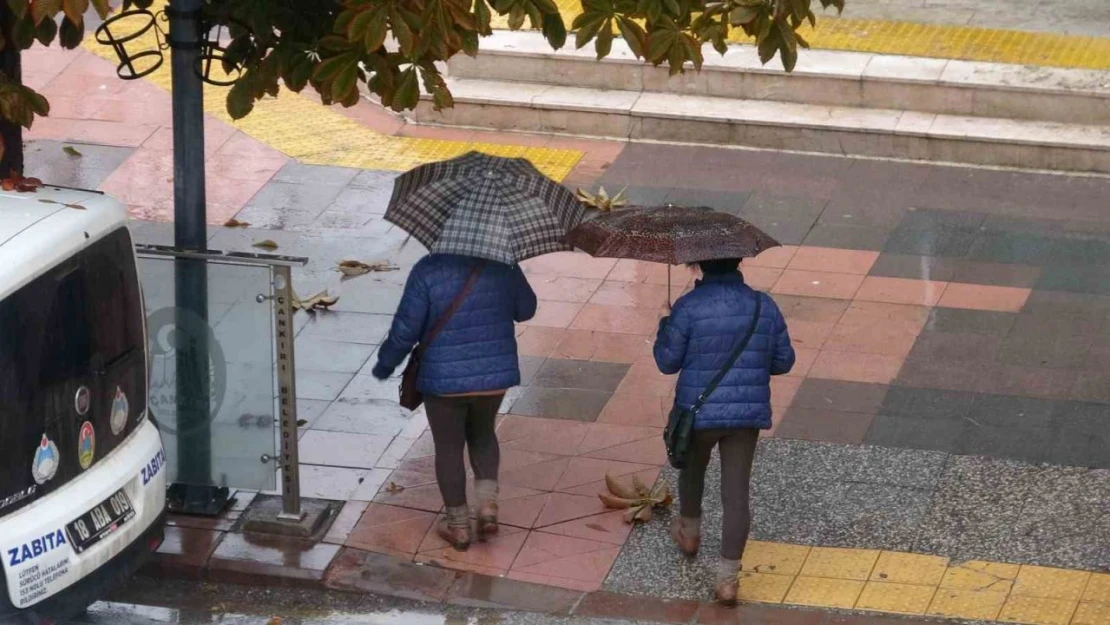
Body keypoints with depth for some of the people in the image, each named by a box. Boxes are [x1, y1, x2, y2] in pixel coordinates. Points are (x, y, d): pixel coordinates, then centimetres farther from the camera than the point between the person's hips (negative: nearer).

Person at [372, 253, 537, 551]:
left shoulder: (428, 271, -16)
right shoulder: (502, 265, -7)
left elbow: (405, 328, -13)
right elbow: (526, 309, 7)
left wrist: (386, 363, 4)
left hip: (443, 378, -3)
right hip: (495, 373, 3)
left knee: (449, 447, 14)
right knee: (482, 433, 27)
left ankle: (458, 525, 21)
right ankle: (487, 504, 11)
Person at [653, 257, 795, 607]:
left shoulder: (688, 307, -14)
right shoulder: (763, 306, -2)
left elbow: (667, 362, -7)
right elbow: (784, 361, 5)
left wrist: (665, 327, 11)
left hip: (699, 411, -2)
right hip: (748, 414, 2)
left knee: (692, 469, 28)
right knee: (736, 492, 3)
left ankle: (689, 532, 51)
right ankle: (728, 577, -1)